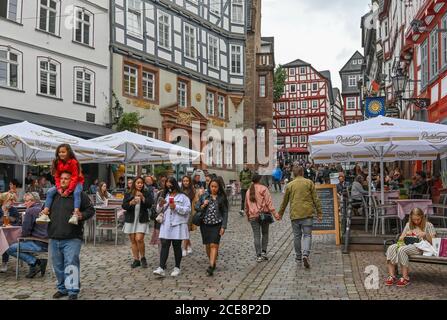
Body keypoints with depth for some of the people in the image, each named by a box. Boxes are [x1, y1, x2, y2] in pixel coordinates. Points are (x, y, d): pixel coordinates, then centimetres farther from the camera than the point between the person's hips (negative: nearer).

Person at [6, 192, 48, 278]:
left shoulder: (30, 211, -9)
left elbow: (25, 231, -13)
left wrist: (22, 237, 9)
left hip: (38, 244, -9)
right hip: (47, 244, 9)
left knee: (11, 249, -4)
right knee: (22, 244, 31)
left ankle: (35, 262, -8)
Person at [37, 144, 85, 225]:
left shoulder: (73, 162, -18)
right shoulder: (57, 163, -1)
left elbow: (75, 178, -21)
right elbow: (57, 177, 0)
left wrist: (68, 190, -29)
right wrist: (59, 188, -19)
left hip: (76, 182, -6)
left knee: (76, 192, -38)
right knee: (50, 192, -13)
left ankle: (76, 214, -50)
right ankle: (45, 213, -19)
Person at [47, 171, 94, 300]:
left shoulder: (80, 194, -1)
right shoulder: (53, 194, 13)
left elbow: (91, 209, 1)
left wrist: (82, 215, -17)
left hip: (72, 238, -5)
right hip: (54, 237, 6)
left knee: (71, 264, -9)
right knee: (58, 265, 13)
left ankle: (73, 291, 1)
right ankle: (62, 288, 29)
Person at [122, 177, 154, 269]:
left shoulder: (147, 194, 5)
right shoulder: (128, 194, 7)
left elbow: (149, 205, -6)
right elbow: (124, 206, -2)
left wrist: (142, 198, -19)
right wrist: (131, 202, -20)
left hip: (142, 220, -2)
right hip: (130, 220, 2)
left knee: (139, 239, -14)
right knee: (133, 240, 5)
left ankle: (143, 258, 6)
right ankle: (136, 260, 15)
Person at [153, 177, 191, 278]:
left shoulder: (183, 197, -1)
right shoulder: (165, 196, 15)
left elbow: (187, 210, -10)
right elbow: (159, 211, 17)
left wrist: (176, 207, -18)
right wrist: (160, 204, -4)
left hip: (178, 225, -4)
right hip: (166, 225, 4)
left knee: (177, 246, 5)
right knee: (164, 245, -4)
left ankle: (177, 268, 16)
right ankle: (161, 268, -8)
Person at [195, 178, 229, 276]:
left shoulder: (222, 198, 1)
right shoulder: (204, 196, 6)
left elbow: (225, 213, 2)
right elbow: (196, 207, 11)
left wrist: (223, 227, -5)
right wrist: (202, 206, -11)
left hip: (217, 224, -3)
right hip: (205, 224, 3)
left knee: (214, 245, -12)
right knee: (207, 245, 9)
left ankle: (211, 267, -15)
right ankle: (213, 262, 28)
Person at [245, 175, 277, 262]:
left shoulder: (248, 191, 13)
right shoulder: (263, 189, -3)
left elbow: (246, 205, 19)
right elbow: (269, 202, -11)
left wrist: (248, 216, 30)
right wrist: (274, 213, -12)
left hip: (253, 216, 3)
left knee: (256, 236, 4)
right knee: (265, 234, 13)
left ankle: (258, 255, 1)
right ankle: (264, 251, 5)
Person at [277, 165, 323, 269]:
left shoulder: (289, 185, 5)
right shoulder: (309, 183, 1)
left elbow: (285, 201, 12)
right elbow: (316, 199, 0)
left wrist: (280, 213, 24)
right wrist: (319, 213, 6)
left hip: (295, 214, 1)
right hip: (307, 214, -1)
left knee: (297, 236, 13)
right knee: (307, 235, 1)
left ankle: (299, 256, 22)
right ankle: (305, 255, -17)